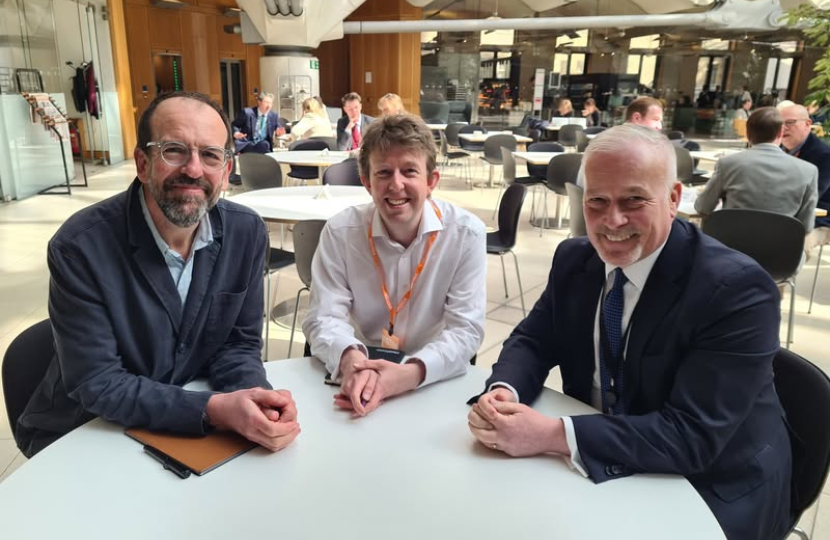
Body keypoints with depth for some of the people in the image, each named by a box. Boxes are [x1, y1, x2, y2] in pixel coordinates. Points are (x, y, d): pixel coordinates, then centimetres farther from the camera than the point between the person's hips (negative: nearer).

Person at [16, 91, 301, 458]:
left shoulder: (246, 233, -9)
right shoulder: (80, 247, -21)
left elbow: (238, 342, -3)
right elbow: (95, 383, -20)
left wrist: (254, 395, -24)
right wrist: (213, 409, -31)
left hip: (192, 428, 3)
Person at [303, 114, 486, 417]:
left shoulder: (466, 234, -10)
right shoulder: (340, 232, -8)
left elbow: (466, 329, -13)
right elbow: (323, 318, -10)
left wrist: (413, 372, -31)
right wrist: (350, 358, -32)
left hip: (436, 382, 0)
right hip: (359, 378, 1)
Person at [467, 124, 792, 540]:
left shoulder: (736, 288, -23)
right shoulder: (574, 258, -5)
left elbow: (693, 435, -27)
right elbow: (531, 341, 1)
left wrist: (553, 436, -34)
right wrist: (502, 392, -22)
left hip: (710, 491, -4)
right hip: (595, 466, 5)